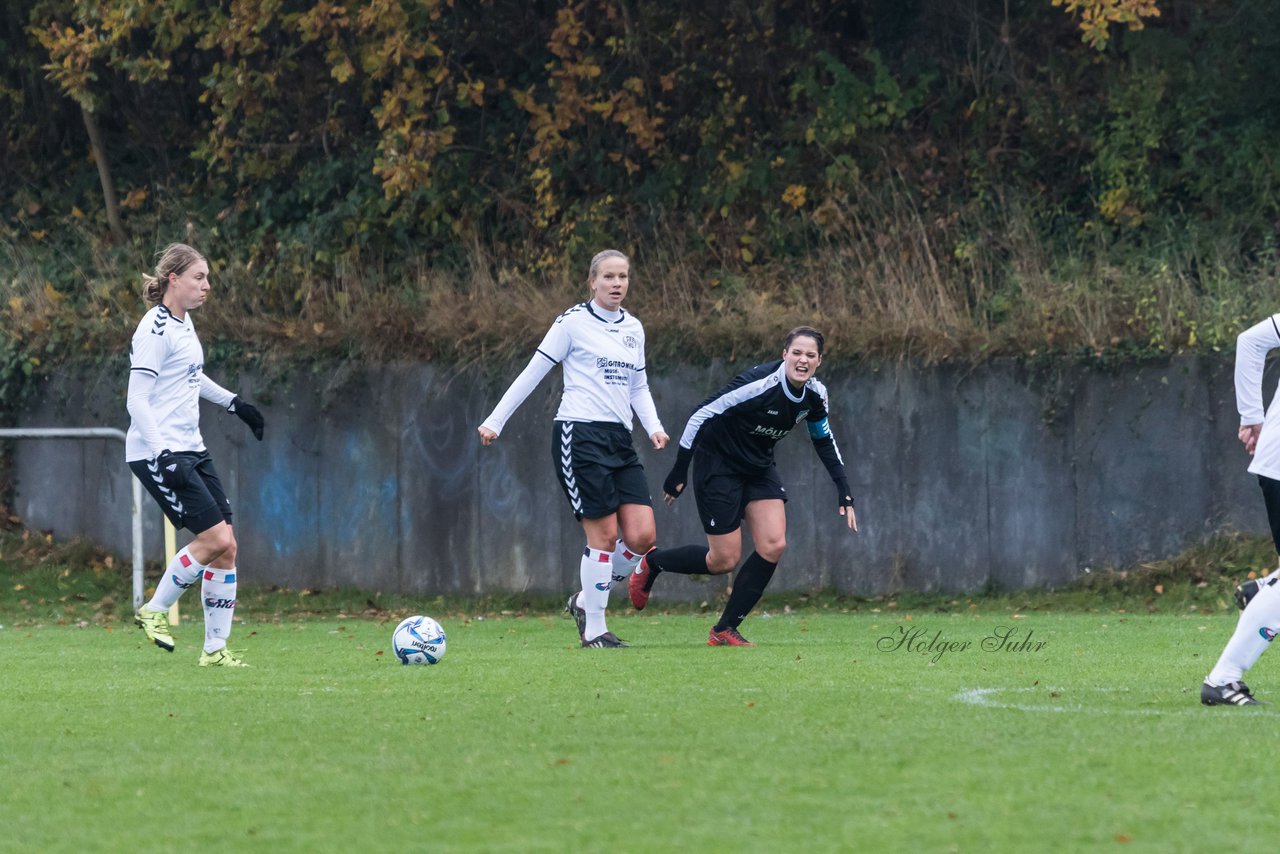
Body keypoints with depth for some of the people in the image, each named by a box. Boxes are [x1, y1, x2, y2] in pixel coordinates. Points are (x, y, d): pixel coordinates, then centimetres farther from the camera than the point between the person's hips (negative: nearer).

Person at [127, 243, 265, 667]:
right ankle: (154, 612, 3)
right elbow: (137, 400, -19)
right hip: (158, 453, -9)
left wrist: (233, 402, 35)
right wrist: (163, 455, -27)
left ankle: (215, 649, 7)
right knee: (215, 538, -15)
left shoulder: (184, 322, 13)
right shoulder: (155, 330, -14)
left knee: (226, 547, 2)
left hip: (190, 449, 9)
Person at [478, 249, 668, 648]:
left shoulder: (633, 328, 15)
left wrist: (654, 427, 6)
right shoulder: (574, 322, -3)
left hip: (619, 440, 6)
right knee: (605, 535, -10)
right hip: (579, 434, -6)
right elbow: (533, 373, 0)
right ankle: (593, 630, 1)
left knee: (642, 537, -4)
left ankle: (586, 600, 17)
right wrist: (495, 421, -1)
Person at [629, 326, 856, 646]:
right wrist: (679, 472, -22)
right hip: (718, 465, -7)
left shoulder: (815, 394, -8)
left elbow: (823, 440, 10)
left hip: (759, 468, 7)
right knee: (724, 561, -5)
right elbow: (702, 414, -25)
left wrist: (844, 492, 5)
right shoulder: (758, 384, -30)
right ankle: (651, 564, 23)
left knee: (774, 545, -11)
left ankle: (725, 630, 2)